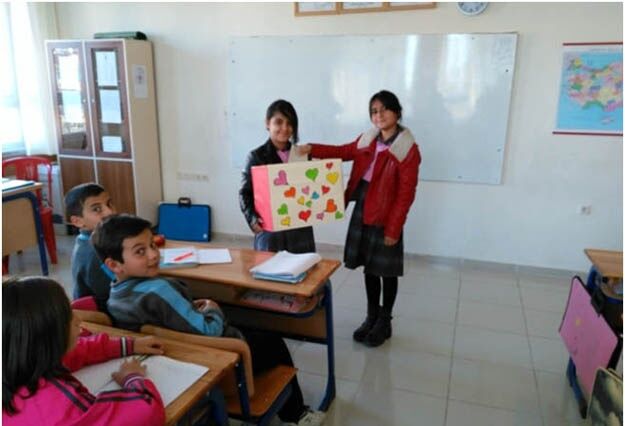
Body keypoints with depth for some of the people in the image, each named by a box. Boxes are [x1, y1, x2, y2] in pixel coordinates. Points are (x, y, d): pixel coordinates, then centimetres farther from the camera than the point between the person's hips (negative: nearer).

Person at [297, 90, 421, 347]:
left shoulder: (408, 148, -12)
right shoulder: (368, 140, 5)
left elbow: (406, 193, -13)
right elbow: (343, 152, 16)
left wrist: (394, 228, -14)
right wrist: (312, 149, 0)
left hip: (386, 216, -5)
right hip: (362, 210, 6)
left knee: (386, 271, 9)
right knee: (369, 267, 15)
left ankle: (385, 322, 27)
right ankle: (371, 317, 32)